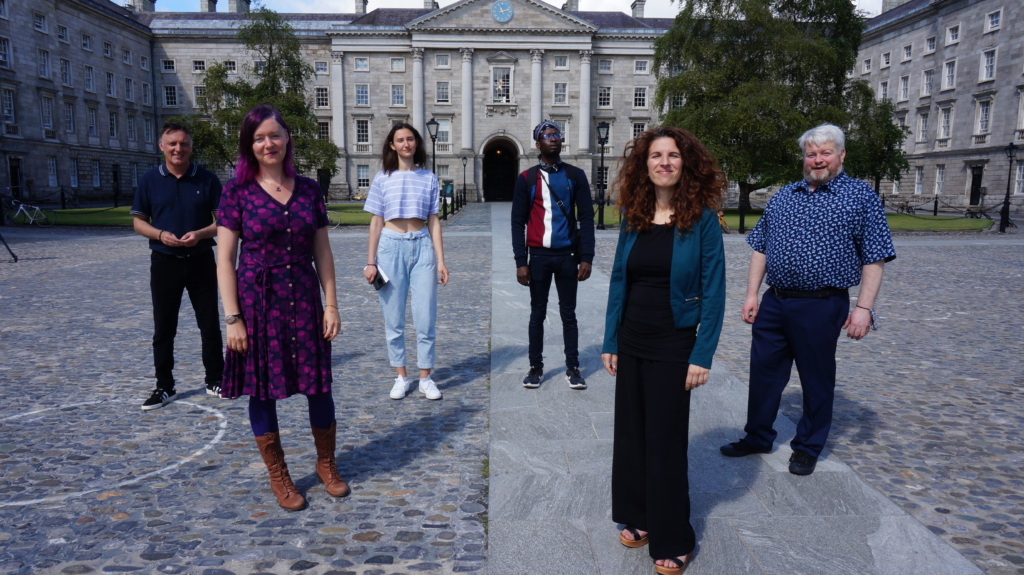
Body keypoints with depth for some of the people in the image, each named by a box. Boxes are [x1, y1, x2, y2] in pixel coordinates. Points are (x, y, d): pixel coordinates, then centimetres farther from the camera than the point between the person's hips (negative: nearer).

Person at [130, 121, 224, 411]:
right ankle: (164, 387, 17)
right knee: (163, 328, 6)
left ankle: (215, 380, 20)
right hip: (164, 261, 1)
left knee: (210, 324, 6)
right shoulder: (149, 180, 2)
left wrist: (200, 233, -17)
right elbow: (139, 221, 6)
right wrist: (160, 234, -14)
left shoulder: (207, 179, 0)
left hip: (201, 260, 0)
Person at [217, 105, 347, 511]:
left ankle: (326, 464, 30)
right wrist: (232, 318, -10)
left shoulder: (308, 189, 5)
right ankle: (278, 477, 26)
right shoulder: (238, 191, -3)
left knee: (319, 385, 6)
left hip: (304, 301, 2)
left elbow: (322, 252, 7)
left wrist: (331, 305, 2)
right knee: (262, 390, 7)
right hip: (257, 302, -2)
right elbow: (225, 259, -5)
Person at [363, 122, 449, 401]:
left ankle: (426, 378, 13)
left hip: (422, 246, 1)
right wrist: (370, 261, 1)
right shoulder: (383, 178, 5)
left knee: (426, 316, 0)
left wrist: (440, 260, 2)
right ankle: (401, 377, 17)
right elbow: (376, 222, 5)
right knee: (393, 318, 4)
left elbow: (434, 221, 7)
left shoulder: (429, 178, 7)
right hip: (391, 246, 0)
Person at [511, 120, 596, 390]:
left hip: (567, 256, 0)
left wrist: (586, 257, -6)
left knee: (568, 314, 7)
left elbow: (586, 218, 3)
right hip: (538, 256, 0)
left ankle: (573, 368, 15)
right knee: (537, 314, 8)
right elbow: (518, 222, 2)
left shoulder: (575, 176, 5)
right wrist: (521, 261, -5)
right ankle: (536, 367, 18)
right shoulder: (527, 178, 4)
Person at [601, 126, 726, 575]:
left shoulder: (702, 218, -10)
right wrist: (611, 342, 4)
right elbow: (618, 281, 7)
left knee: (665, 438, 5)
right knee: (630, 431, 14)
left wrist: (702, 356, -15)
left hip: (674, 345, -4)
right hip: (631, 342, 5)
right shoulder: (633, 217, 3)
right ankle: (638, 517, 34)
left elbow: (713, 291, -11)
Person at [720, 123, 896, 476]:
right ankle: (757, 437, 28)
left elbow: (874, 258, -4)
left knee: (817, 380, 9)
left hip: (821, 306, -4)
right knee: (764, 373, 11)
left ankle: (808, 447, 26)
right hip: (773, 302, 4)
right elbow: (760, 248, 14)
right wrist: (751, 295, 7)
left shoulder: (861, 197, 0)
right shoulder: (783, 196, 12)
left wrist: (864, 307, -12)